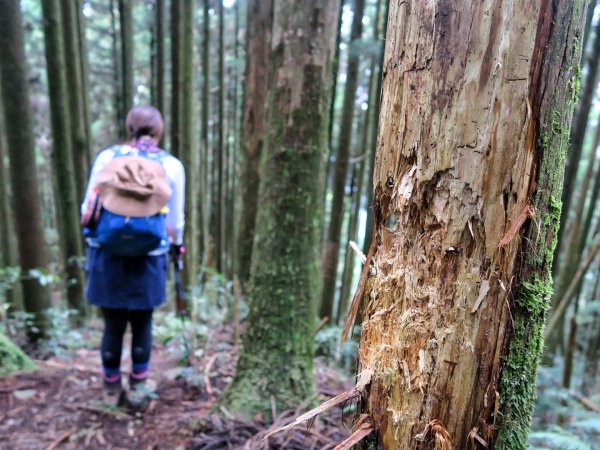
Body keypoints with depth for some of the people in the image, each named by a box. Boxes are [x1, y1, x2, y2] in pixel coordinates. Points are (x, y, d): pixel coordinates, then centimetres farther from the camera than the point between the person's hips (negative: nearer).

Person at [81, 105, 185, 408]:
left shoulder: (106, 157, 2)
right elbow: (175, 221, 3)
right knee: (142, 324, 14)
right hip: (148, 258, -1)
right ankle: (138, 387, 28)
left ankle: (111, 389, 28)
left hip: (107, 255, 1)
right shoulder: (171, 165, 0)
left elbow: (87, 211, 5)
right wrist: (176, 245, 22)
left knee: (113, 324, 12)